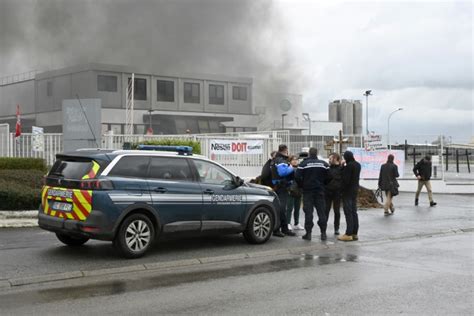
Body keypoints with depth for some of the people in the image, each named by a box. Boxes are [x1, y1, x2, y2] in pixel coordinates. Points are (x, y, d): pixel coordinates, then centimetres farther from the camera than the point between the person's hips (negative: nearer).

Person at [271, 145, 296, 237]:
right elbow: (282, 172, -27)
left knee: (282, 209, 16)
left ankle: (284, 228, 24)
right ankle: (276, 230, -8)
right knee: (280, 209, -10)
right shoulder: (280, 160, -14)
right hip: (280, 187, -11)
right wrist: (291, 168, -14)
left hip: (283, 187, 11)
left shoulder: (283, 160, 21)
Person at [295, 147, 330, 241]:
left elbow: (297, 177, -10)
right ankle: (323, 233, 6)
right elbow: (328, 177, 3)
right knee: (321, 211, 6)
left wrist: (302, 186, 6)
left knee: (308, 212, 0)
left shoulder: (303, 164, -6)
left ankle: (308, 233, -1)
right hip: (320, 191, 2)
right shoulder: (324, 164, 2)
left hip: (307, 191, -2)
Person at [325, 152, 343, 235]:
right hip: (328, 192, 2)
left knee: (337, 211, 7)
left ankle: (336, 228, 15)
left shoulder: (341, 169, -5)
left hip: (337, 192, -2)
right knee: (326, 210, 4)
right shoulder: (328, 167, 5)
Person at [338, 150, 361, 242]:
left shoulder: (349, 166, -18)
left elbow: (346, 179, -20)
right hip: (355, 190, 9)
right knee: (354, 212, 12)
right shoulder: (358, 165, 8)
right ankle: (355, 233, 16)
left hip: (348, 191, -9)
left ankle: (348, 234, -5)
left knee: (348, 212, -6)